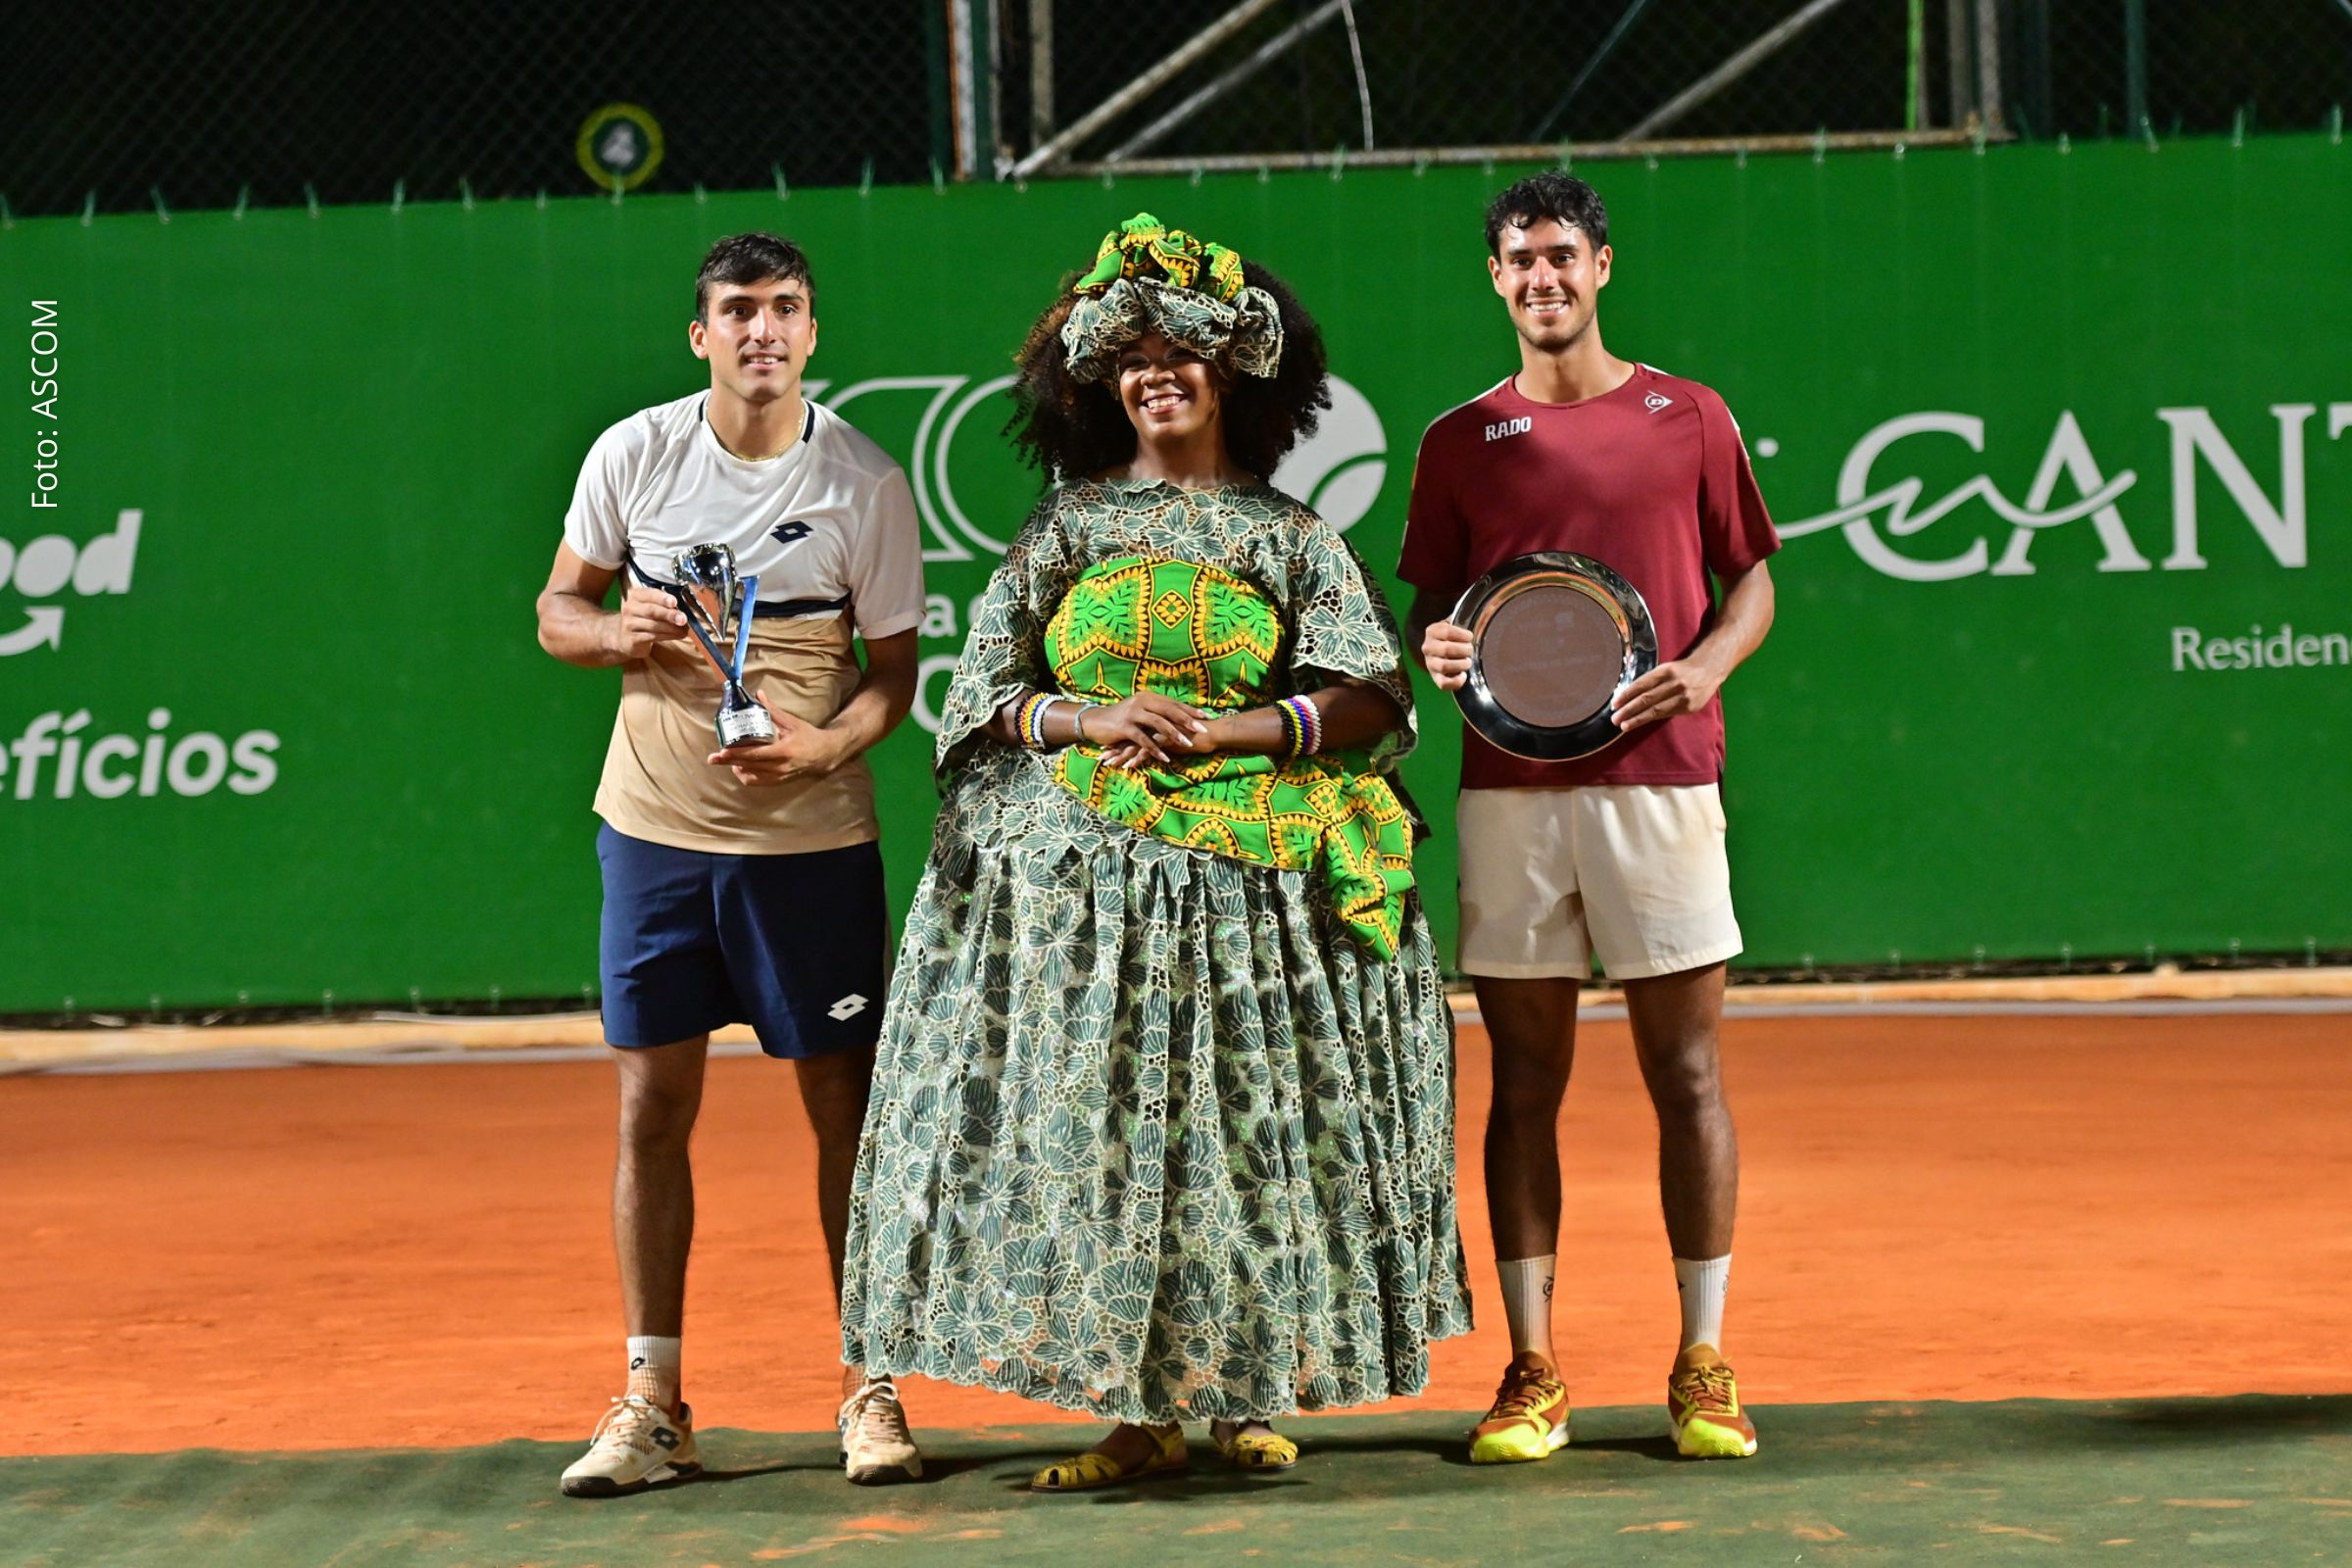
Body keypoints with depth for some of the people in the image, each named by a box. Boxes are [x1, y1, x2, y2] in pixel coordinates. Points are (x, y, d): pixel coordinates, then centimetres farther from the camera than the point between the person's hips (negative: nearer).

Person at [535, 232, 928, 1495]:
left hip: (812, 834, -1)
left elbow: (893, 669, 0)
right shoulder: (631, 455, 1)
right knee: (651, 1103, 3)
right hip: (654, 824, 2)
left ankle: (870, 1392, 12)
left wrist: (822, 745, -19)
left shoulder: (864, 482, -4)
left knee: (843, 1099, 2)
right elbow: (558, 611, 10)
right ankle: (651, 1405, 11)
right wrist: (619, 632, -12)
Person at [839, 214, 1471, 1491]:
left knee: (1248, 1125, -1)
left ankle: (1249, 1396, 11)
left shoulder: (1287, 535, 8)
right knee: (1099, 1125, -4)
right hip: (1080, 880, 1)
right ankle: (1137, 1415, 2)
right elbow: (984, 696, 6)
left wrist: (1232, 732, -14)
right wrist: (1091, 721, -13)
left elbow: (1373, 698, -1)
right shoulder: (1067, 524, 10)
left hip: (1251, 879, 0)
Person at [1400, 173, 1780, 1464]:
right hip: (1509, 790, 1)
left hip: (1658, 777, -1)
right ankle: (1533, 1371, 8)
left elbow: (1753, 582, 11)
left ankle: (1703, 1368, 7)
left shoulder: (1689, 419, 8)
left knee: (1686, 1072, 0)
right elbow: (1430, 606, 13)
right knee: (1524, 1081, 3)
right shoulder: (1461, 441, 11)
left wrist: (1705, 665, -8)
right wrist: (1434, 647, -9)